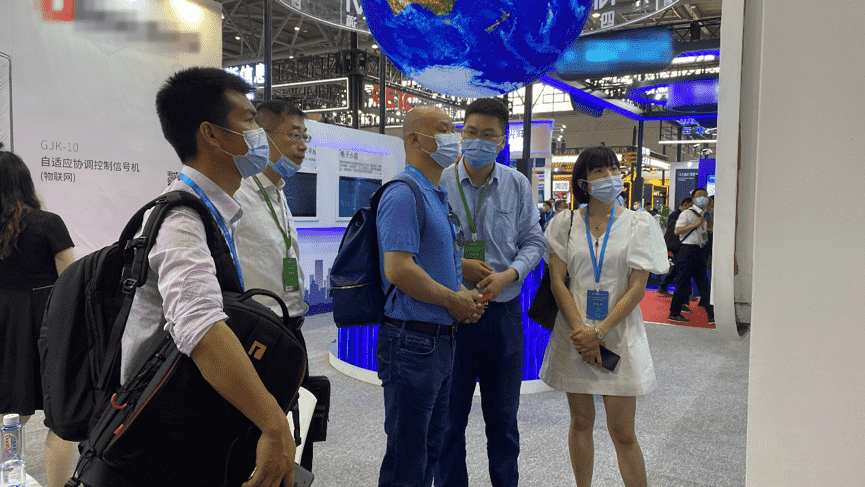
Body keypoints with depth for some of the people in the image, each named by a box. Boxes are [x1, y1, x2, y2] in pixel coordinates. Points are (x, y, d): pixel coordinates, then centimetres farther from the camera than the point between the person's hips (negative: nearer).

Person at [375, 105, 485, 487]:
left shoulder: (438, 197, 16)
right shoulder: (404, 194, -16)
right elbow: (398, 269, -26)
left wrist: (464, 294, 4)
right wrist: (454, 300, -14)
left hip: (441, 338, 10)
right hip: (413, 339, -10)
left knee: (430, 448, 22)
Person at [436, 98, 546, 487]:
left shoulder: (517, 185, 3)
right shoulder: (439, 183, -6)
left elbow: (533, 241, 7)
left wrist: (508, 274, -10)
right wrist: (458, 265, -15)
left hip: (503, 313, 2)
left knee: (503, 418, 17)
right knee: (449, 417, 12)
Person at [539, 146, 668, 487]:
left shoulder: (638, 223, 0)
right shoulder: (565, 224, 4)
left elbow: (637, 287, -6)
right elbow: (557, 281, -1)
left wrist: (599, 332, -13)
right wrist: (580, 331, -12)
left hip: (619, 332, -1)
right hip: (575, 331, 2)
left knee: (623, 432, 0)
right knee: (581, 421, 12)